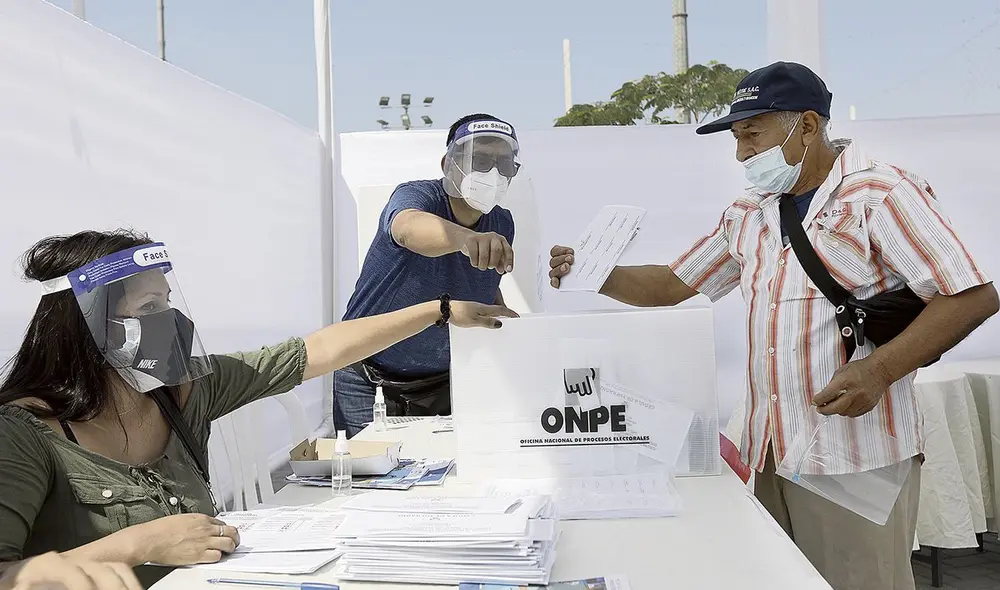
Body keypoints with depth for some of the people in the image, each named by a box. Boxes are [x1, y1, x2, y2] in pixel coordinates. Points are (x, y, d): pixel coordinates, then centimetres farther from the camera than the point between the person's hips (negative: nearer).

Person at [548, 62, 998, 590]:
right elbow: (673, 284, 19)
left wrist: (879, 369, -21)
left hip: (856, 462, -6)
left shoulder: (882, 195, -7)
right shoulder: (747, 215, 13)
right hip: (771, 454, 6)